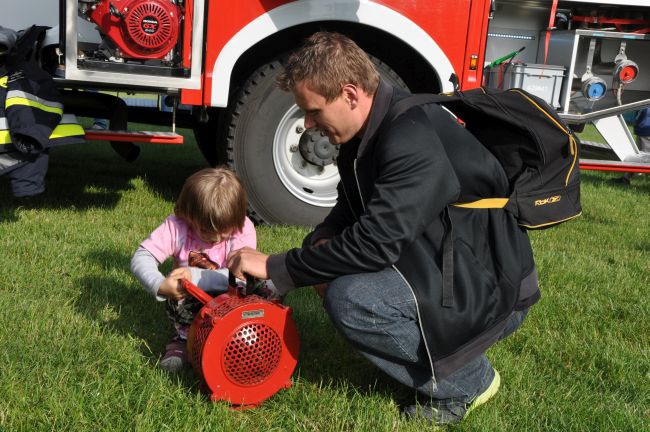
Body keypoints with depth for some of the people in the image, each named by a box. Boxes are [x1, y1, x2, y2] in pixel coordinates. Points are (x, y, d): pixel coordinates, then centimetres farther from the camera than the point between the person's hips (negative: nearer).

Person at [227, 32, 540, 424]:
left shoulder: (414, 138, -27)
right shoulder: (369, 128, 3)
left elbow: (374, 243, -31)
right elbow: (348, 214, 13)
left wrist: (275, 268, -22)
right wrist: (315, 251, -7)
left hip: (493, 291, -9)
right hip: (440, 270, 9)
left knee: (350, 300, -26)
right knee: (332, 278, 5)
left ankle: (466, 381, -4)